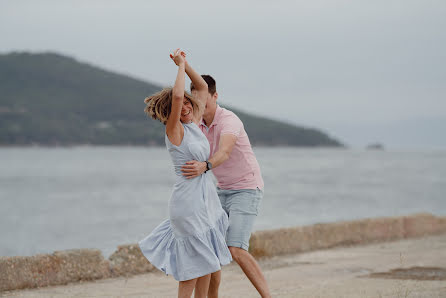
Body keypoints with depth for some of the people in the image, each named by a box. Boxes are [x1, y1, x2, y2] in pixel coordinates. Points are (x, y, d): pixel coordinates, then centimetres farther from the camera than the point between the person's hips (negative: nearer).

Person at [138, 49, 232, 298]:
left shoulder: (195, 123, 8)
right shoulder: (174, 130, -12)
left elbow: (203, 87, 18)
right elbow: (177, 95, -29)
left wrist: (185, 63, 8)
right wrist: (180, 65, -16)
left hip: (207, 200, 8)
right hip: (189, 201, -8)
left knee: (209, 259, 12)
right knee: (196, 259, -3)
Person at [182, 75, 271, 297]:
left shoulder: (229, 121, -22)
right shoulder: (198, 124, 3)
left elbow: (224, 153, -42)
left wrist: (204, 167, -61)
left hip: (246, 189, -8)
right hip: (223, 190, 8)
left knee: (236, 251, -22)